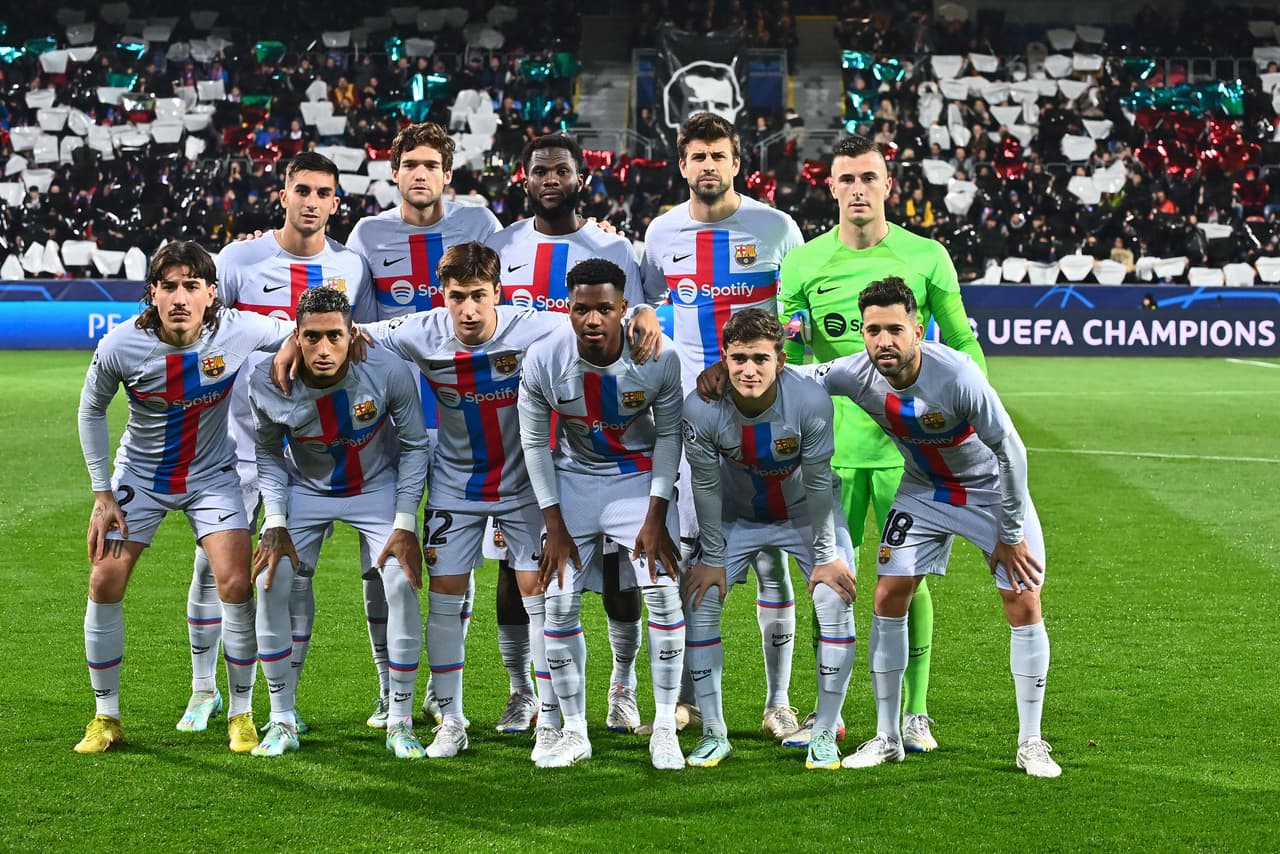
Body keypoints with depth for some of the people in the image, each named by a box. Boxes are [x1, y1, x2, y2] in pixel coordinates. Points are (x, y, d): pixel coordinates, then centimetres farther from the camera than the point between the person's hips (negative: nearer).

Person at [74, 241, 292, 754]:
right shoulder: (120, 346, -22)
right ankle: (106, 717, 11)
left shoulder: (238, 332, -23)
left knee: (235, 584, -13)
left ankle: (241, 714, 5)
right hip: (140, 475, 1)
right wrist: (102, 494, -4)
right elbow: (92, 410, -3)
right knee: (105, 583, -6)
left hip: (212, 475, 0)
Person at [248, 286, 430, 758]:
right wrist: (276, 525, -12)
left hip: (377, 486, -1)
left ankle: (400, 723, -2)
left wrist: (404, 525, -15)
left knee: (403, 584, -17)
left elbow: (414, 446, -12)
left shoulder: (389, 373, -28)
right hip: (305, 489, 1)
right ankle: (282, 723, 3)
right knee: (270, 583, -12)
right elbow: (268, 454, -4)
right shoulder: (268, 383, -24)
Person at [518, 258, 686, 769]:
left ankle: (665, 729, -3)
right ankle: (574, 732, 9)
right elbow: (535, 442, -7)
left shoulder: (658, 358, -22)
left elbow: (668, 435, -8)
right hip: (573, 476, 1)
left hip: (638, 473, -1)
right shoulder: (543, 361, -20)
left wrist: (656, 517, -13)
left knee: (663, 591, -14)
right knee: (560, 603, -5)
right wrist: (554, 526, -9)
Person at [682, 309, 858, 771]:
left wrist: (825, 555, -13)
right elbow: (706, 485, -14)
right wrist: (713, 558, -8)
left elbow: (818, 482, -20)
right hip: (738, 517, 1)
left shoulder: (810, 401, -32)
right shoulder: (700, 409, -29)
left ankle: (824, 735, -2)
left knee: (836, 600, -16)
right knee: (699, 601, -8)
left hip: (806, 513, -1)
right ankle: (713, 734, 6)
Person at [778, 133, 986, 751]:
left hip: (907, 442, -1)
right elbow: (785, 359, 10)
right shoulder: (803, 263, 4)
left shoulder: (925, 257, 1)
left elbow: (961, 342, 8)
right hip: (833, 445, 1)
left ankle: (914, 713, 11)